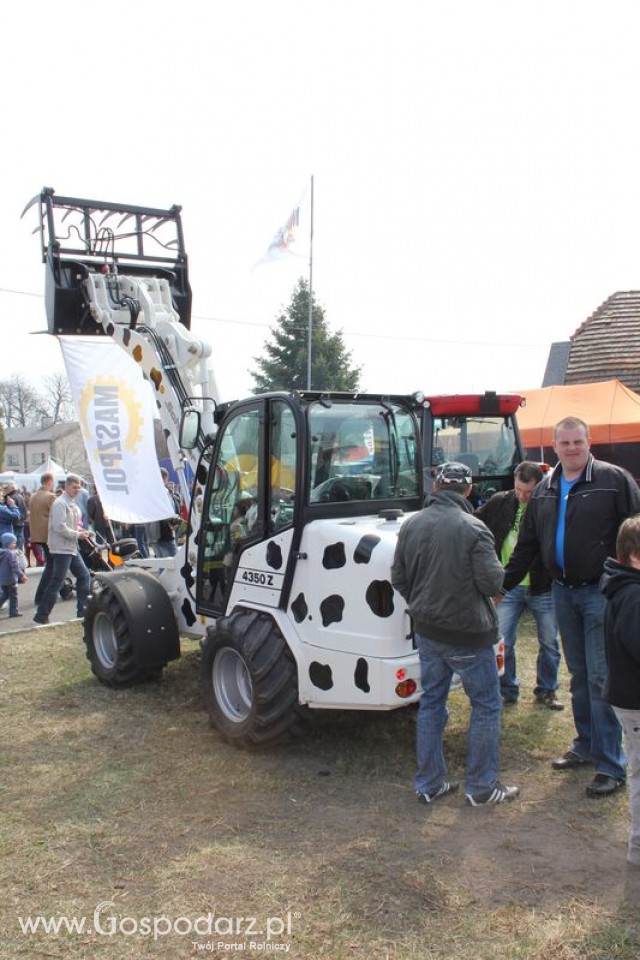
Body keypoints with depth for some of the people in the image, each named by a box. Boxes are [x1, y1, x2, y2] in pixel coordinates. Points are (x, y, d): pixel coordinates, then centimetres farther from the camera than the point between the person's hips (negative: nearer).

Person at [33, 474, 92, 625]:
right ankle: (41, 615, 1)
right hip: (61, 548, -10)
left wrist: (79, 530, 6)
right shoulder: (60, 503, -15)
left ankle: (83, 611, 19)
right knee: (56, 582, -7)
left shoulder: (72, 503, 15)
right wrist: (78, 535, -14)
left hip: (72, 548, 10)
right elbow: (59, 527, -22)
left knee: (84, 575, 11)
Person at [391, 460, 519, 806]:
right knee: (486, 706, 10)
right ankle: (481, 787, 17)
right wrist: (495, 566, 4)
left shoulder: (411, 525, 0)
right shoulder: (473, 528, -18)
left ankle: (428, 784, 23)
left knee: (431, 703, 16)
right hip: (468, 634, -5)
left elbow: (398, 578, 7)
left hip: (427, 632, 6)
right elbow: (491, 582, -17)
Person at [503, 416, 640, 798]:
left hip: (601, 591, -6)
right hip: (563, 592, 6)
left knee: (601, 677, -5)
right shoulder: (545, 490, 11)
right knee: (579, 674, 15)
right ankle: (586, 745, 29)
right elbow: (527, 545, 16)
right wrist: (503, 585, 14)